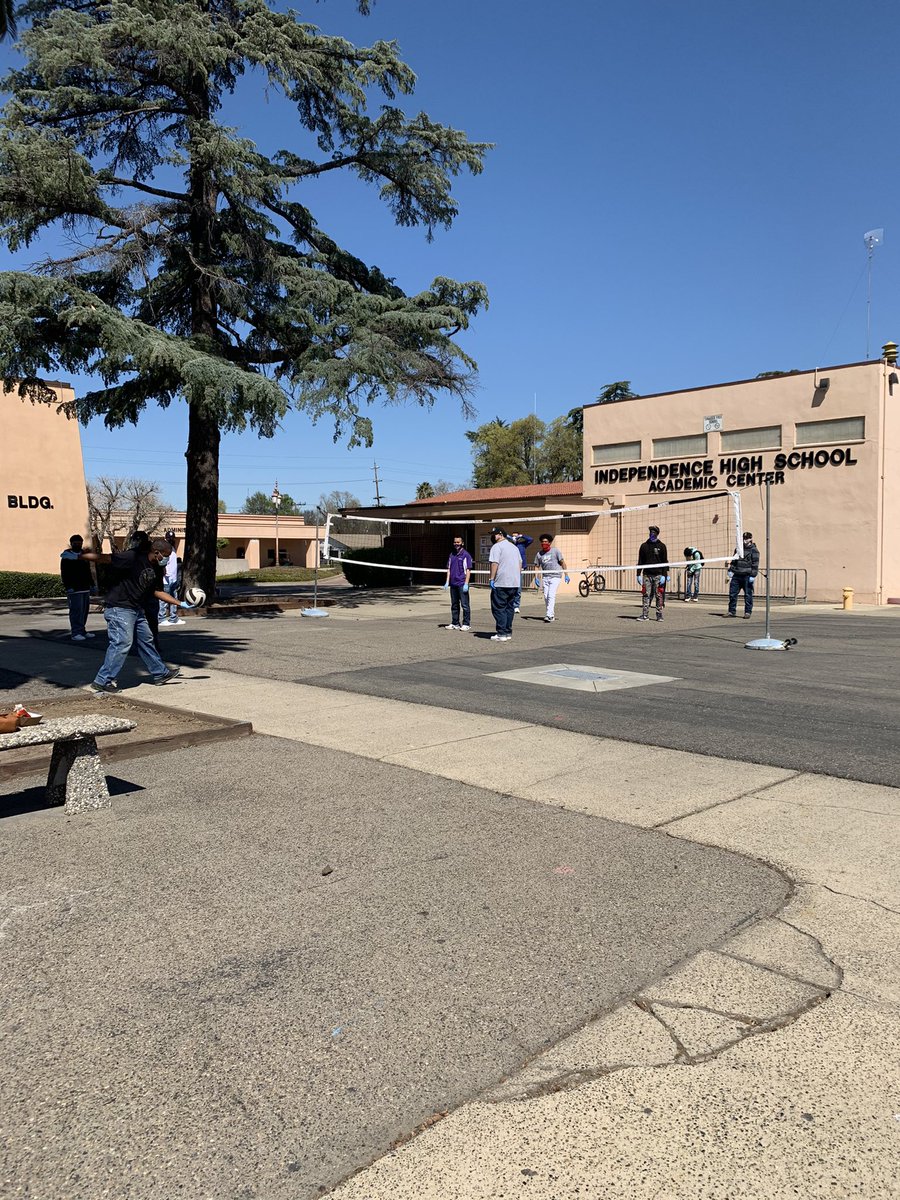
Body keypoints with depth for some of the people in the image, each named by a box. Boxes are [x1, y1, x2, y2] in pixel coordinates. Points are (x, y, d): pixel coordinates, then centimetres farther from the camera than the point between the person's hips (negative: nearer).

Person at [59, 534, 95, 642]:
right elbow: (64, 573, -9)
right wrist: (68, 587, -17)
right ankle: (76, 633, -9)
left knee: (85, 610, 8)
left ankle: (82, 631, 17)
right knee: (76, 610, -11)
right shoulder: (67, 556, -3)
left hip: (85, 588, 7)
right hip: (74, 589, -7)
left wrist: (92, 584, 19)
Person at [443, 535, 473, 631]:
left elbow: (468, 570, -7)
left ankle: (466, 624, 2)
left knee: (465, 605, -3)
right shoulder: (452, 555, 13)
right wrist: (447, 582, 8)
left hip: (462, 584, -6)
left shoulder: (466, 555, -4)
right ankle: (455, 623, 20)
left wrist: (466, 584, -13)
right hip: (453, 584, 6)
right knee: (454, 605, 12)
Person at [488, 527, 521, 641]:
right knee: (509, 607, 12)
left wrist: (492, 579, -14)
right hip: (515, 583, 7)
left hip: (501, 584, -7)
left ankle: (502, 634, -5)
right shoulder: (514, 547, 18)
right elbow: (520, 563, 18)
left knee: (499, 608, -2)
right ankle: (508, 633, 14)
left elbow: (494, 563, -16)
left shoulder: (497, 546, -7)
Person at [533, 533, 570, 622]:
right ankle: (552, 615, 17)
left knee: (551, 595, -16)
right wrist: (536, 578, 1)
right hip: (545, 577, 5)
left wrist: (566, 575, -5)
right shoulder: (539, 554, 8)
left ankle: (549, 615, -21)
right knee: (546, 596, 5)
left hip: (555, 577, -5)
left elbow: (562, 562, 0)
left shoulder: (555, 551, -1)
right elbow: (536, 566, 12)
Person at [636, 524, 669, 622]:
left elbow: (665, 562, 2)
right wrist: (638, 574, 4)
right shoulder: (644, 546, 10)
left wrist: (664, 575, -7)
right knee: (645, 595, -2)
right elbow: (640, 561, 11)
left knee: (659, 596, 1)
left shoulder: (661, 546, 4)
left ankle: (659, 615, 9)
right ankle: (645, 615, 0)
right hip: (647, 574, 2)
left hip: (658, 575, -2)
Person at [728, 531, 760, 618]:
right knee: (732, 593, 5)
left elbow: (755, 564, -8)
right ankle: (732, 611, 13)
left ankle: (747, 612, 6)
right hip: (736, 575, 6)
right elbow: (734, 560, 22)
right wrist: (730, 570, 12)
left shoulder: (753, 550, -3)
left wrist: (753, 575, -14)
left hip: (747, 576, -6)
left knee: (748, 595, 0)